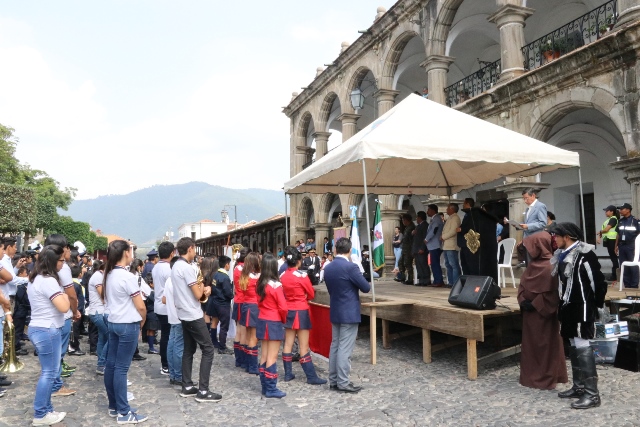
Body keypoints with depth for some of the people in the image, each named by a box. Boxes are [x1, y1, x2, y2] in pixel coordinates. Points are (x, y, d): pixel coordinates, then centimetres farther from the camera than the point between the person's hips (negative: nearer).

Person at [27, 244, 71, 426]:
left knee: (47, 372, 15)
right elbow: (64, 307, -24)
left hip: (37, 328, 10)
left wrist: (60, 296, 9)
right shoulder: (48, 280, -19)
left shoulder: (35, 279, 13)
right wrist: (64, 296, -6)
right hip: (48, 331, -10)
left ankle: (46, 410, 21)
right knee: (49, 373, -2)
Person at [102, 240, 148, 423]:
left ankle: (113, 406, 23)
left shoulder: (109, 275, 7)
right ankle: (124, 412, 4)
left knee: (111, 364, 12)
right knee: (121, 368, -4)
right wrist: (142, 320, 3)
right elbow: (140, 306, -14)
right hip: (128, 325, -8)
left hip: (113, 323, 8)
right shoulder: (128, 277, -18)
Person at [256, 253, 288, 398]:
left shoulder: (260, 284, 3)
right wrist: (284, 320, 1)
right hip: (274, 322, -7)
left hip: (262, 321, 7)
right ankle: (271, 388, 3)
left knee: (264, 355, 13)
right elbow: (283, 307, -16)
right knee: (272, 356, -2)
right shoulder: (276, 285, -18)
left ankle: (265, 386, 20)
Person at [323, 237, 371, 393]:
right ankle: (343, 382, 3)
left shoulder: (328, 268, 4)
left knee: (335, 346, 12)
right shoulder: (350, 267, -18)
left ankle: (333, 380, 19)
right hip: (349, 313, -7)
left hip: (335, 312, 7)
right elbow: (366, 288, -11)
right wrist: (356, 285, 9)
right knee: (345, 349, -2)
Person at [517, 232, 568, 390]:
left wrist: (534, 305, -17)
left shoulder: (550, 267, -18)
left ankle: (545, 378, 16)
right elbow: (523, 285, 13)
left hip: (544, 314, -9)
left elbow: (552, 294, -21)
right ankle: (531, 376, 26)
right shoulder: (534, 264, 9)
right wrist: (523, 301, -3)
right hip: (530, 312, 9)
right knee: (530, 345, 15)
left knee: (545, 346, 4)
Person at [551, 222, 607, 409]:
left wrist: (596, 304, -9)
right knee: (574, 347, 15)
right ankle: (579, 386, 25)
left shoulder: (584, 255, -17)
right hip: (569, 307, 9)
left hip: (582, 308, -9)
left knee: (583, 347, -7)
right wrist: (562, 306, 16)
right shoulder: (563, 255, 11)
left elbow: (597, 281, -16)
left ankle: (592, 393, 0)